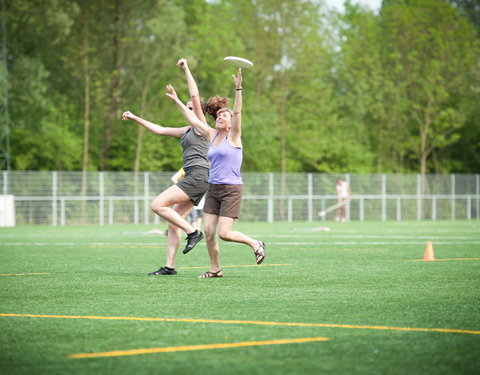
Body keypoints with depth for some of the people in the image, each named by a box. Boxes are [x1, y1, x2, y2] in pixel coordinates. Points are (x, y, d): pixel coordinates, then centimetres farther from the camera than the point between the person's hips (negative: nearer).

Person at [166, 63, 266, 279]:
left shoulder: (233, 136, -3)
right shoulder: (212, 135, 13)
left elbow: (237, 112, -16)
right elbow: (193, 119, 20)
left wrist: (238, 88, -28)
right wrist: (176, 101, 22)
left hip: (231, 190, -6)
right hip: (213, 189, 6)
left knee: (223, 233, -13)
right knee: (208, 231, -1)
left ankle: (256, 244, 11)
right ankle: (215, 269, 12)